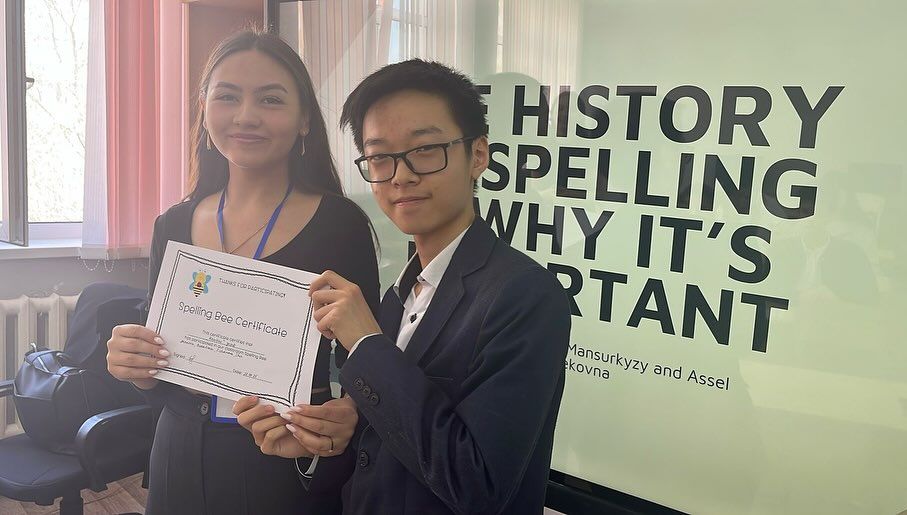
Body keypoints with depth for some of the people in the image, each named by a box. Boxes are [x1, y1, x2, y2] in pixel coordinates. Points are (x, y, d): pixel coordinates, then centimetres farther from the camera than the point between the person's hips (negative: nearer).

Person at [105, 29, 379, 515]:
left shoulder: (340, 223, -12)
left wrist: (347, 414, -27)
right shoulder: (173, 226, 1)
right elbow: (163, 383, 8)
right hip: (182, 464, 4)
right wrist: (137, 367, -12)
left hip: (291, 473, -4)